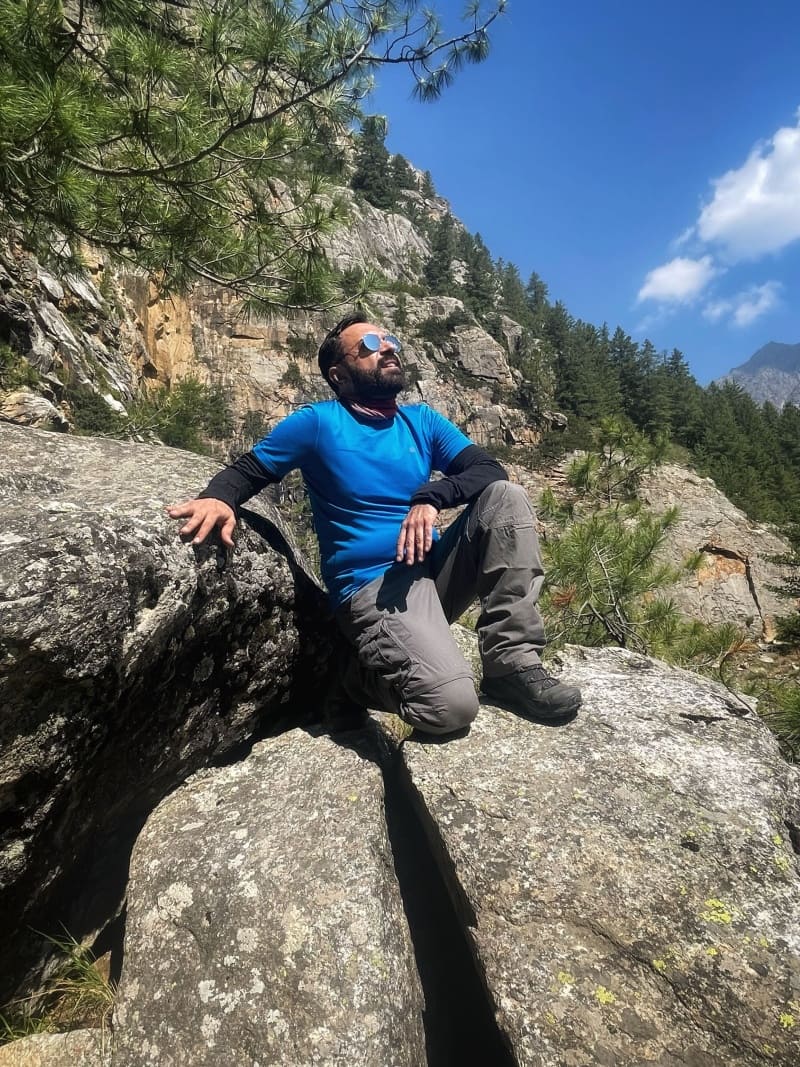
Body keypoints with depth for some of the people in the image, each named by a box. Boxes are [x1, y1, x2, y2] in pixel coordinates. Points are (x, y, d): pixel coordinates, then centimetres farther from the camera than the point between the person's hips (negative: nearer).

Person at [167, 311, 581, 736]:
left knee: (505, 495, -17)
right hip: (371, 585, -5)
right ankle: (364, 672, 8)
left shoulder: (422, 421, 11)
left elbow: (489, 470, 0)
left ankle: (513, 667, -15)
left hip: (435, 568, 5)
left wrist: (431, 497, -20)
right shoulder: (318, 422, 0)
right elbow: (245, 471, 5)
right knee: (451, 705, -27)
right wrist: (218, 498, -20)